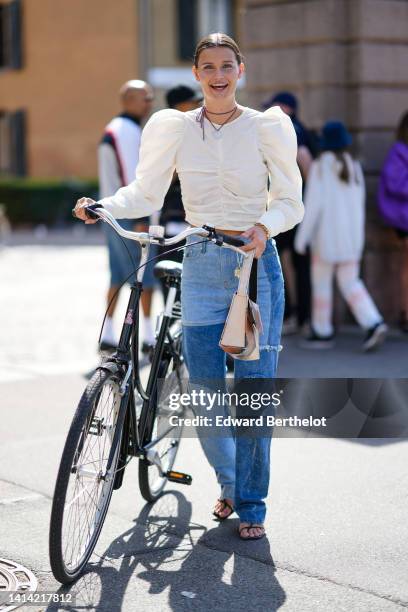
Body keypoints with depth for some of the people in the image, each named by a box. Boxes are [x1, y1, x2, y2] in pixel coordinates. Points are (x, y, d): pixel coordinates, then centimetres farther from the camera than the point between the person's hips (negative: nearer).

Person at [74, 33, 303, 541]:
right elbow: (146, 195, 4)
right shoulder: (176, 129, 4)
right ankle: (229, 484, 30)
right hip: (202, 266, 2)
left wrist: (265, 226, -21)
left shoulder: (264, 127, -1)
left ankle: (251, 504, 13)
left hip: (257, 262, -2)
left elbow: (290, 201, -1)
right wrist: (101, 205, -14)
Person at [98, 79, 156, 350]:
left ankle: (108, 334, 11)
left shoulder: (113, 128, 19)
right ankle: (149, 336, -4)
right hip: (127, 213, -10)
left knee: (119, 275, 10)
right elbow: (131, 177, -20)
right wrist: (140, 218, -22)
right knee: (144, 274, -6)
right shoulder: (128, 130, -13)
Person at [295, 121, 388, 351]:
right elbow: (359, 203, 10)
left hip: (327, 235, -5)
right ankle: (374, 324, -10)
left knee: (322, 282, 9)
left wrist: (302, 236, -9)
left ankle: (323, 332, 16)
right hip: (352, 235, 5)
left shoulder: (321, 166, -12)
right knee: (350, 282, 8)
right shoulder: (354, 166, 5)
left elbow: (313, 203, -15)